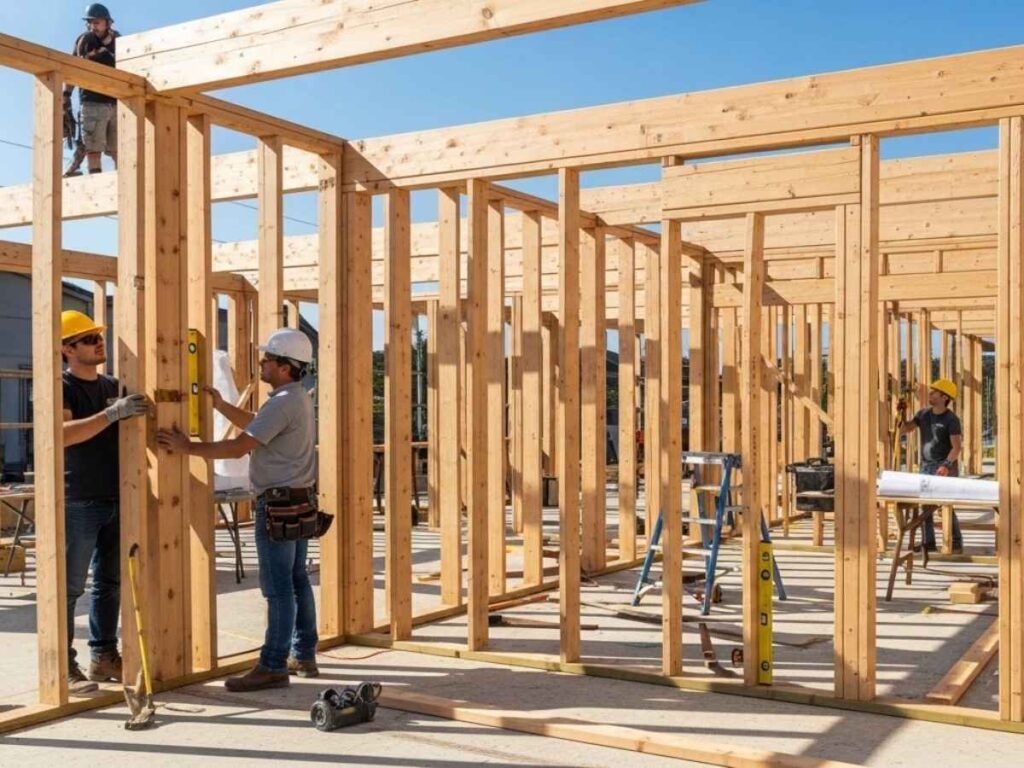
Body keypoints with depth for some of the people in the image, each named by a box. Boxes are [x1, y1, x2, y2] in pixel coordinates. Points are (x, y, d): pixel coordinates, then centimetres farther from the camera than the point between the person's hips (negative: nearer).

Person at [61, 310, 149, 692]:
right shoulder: (62, 387, -6)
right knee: (70, 586, -3)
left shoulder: (113, 386, 14)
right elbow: (63, 434, -24)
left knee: (110, 583, 12)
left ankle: (104, 656, 22)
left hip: (116, 500, 7)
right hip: (78, 503, -7)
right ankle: (64, 666, 3)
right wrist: (113, 413, -30)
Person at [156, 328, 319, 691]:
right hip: (300, 501, 10)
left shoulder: (282, 403, -18)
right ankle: (304, 656, 22)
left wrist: (187, 447, -15)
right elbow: (255, 425, 26)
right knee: (297, 580, 15)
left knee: (278, 587, -6)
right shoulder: (297, 399, 15)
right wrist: (221, 405, 16)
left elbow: (238, 447, -21)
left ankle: (273, 666, -1)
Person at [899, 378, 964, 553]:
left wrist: (946, 465, -29)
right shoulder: (923, 414, 8)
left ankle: (956, 544, 3)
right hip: (926, 466, 6)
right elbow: (904, 429, 10)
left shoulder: (951, 419, -11)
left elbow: (956, 447, -16)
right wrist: (902, 412, -3)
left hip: (944, 468, -6)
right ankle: (929, 543, 10)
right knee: (925, 506, 4)